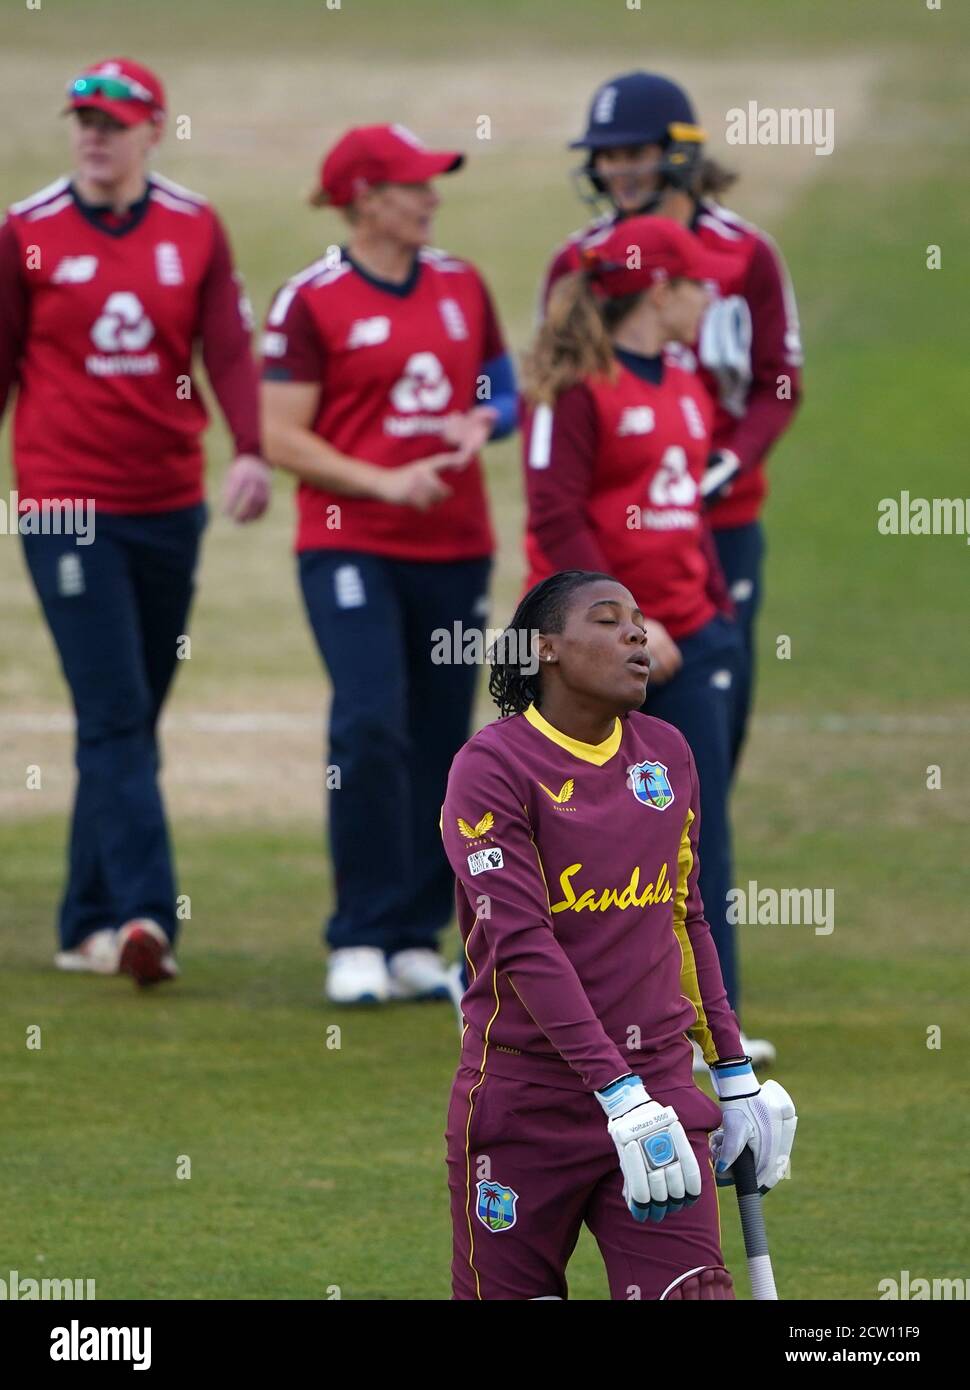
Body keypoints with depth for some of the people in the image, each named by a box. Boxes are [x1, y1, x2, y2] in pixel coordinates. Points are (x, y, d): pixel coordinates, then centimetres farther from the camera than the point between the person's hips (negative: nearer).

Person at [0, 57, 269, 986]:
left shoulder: (196, 229, 5)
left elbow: (227, 349, -4)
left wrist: (251, 449, -20)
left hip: (169, 505, 3)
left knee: (130, 719, 9)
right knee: (115, 716, -12)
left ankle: (89, 925, 17)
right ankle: (145, 914, -20)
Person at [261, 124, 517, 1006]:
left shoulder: (461, 286, 11)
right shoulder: (312, 302, -5)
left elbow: (503, 388, 21)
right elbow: (282, 438, -7)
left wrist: (482, 423, -2)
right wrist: (385, 484, -16)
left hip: (455, 549, 5)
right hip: (351, 545, -5)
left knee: (440, 742, 5)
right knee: (372, 726, -18)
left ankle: (417, 941, 12)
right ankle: (360, 941, -12)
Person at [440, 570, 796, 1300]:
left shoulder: (668, 753, 9)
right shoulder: (493, 766, -9)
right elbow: (524, 944, -18)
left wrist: (733, 1073, 15)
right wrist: (621, 1097, -25)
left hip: (661, 1081, 4)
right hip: (525, 1101, -4)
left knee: (693, 1290, -10)